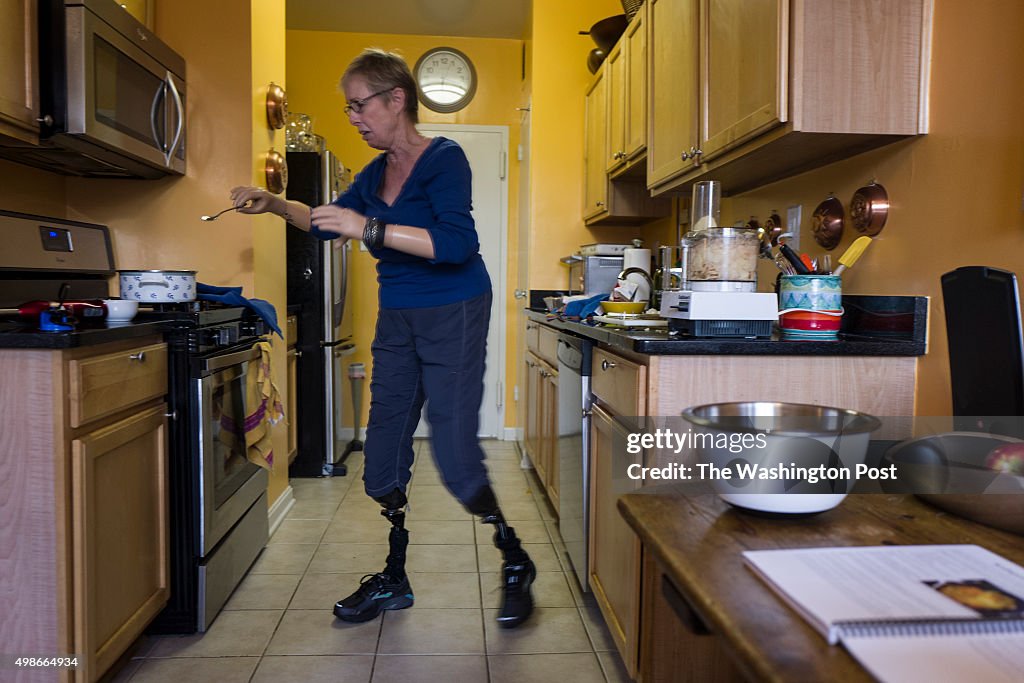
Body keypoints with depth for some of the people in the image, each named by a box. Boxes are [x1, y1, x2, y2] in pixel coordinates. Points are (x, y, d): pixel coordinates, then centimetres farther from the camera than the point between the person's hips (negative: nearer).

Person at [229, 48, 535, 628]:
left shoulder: (445, 159, -11)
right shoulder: (377, 172, 12)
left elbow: (457, 243, -26)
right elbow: (329, 222, 26)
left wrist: (369, 229, -27)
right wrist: (275, 205, 12)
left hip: (452, 314, -8)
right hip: (397, 318, 8)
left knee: (455, 457, -11)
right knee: (383, 455, 8)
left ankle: (516, 564, 12)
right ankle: (394, 580, 23)